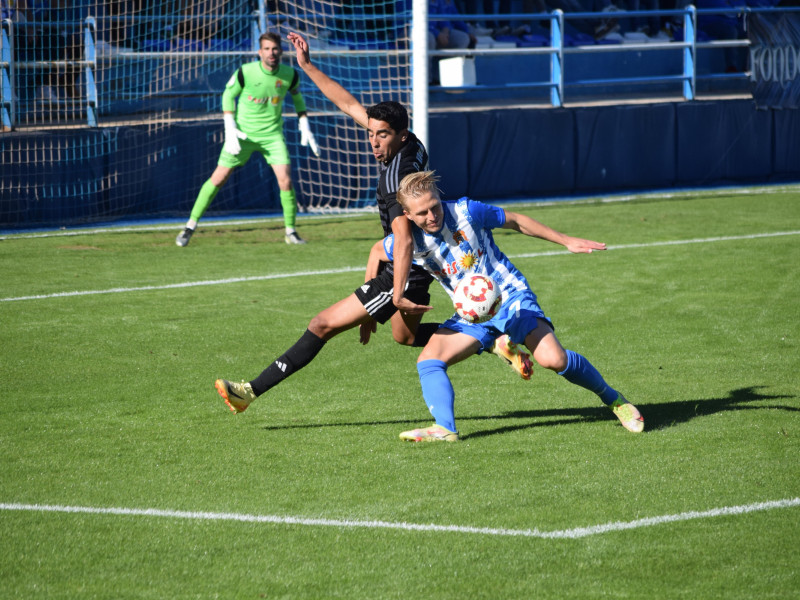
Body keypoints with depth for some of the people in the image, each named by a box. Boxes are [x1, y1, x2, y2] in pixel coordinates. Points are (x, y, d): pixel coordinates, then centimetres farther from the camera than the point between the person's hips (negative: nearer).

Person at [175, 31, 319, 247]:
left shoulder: (290, 75, -9)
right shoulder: (245, 72, -18)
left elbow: (297, 96, 13)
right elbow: (228, 95, -2)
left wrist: (305, 127, 8)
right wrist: (230, 129, -9)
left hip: (272, 134, 2)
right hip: (244, 132, -2)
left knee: (285, 179, -13)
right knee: (218, 178, -3)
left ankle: (291, 231, 5)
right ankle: (190, 226, 8)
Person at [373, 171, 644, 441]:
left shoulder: (466, 211, -17)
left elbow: (515, 221, -2)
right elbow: (377, 251, 13)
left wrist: (567, 241, 2)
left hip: (510, 296, -4)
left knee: (553, 359, -21)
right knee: (428, 360, -18)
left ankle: (613, 399, -1)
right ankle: (444, 428, -28)